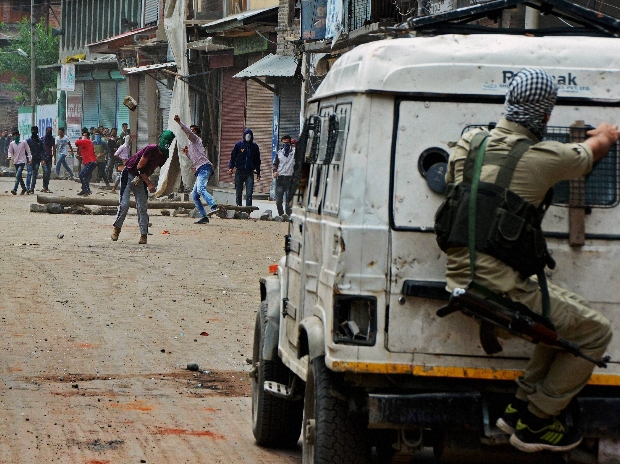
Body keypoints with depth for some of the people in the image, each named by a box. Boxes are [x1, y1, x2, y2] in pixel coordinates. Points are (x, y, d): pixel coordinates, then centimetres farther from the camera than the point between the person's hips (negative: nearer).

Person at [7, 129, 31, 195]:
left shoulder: (23, 142, -2)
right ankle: (24, 188, 26)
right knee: (18, 176, 11)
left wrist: (30, 159, 2)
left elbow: (28, 150, 4)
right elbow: (10, 151, 9)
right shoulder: (12, 144, 4)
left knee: (18, 175, -19)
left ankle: (15, 189, -26)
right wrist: (9, 156, -13)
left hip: (22, 161, -4)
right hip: (16, 162, 4)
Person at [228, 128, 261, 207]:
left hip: (249, 173, 0)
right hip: (239, 172, 0)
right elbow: (233, 156, 6)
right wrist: (231, 167, -7)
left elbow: (257, 161, 16)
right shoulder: (238, 145, 5)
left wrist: (258, 173, 15)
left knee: (249, 193, -11)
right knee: (239, 192, 6)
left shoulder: (254, 147, 9)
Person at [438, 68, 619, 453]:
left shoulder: (470, 143, 7)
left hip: (459, 277, 8)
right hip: (501, 288, -8)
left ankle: (521, 405, 26)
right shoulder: (546, 158, -10)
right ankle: (534, 422, 12)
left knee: (566, 314, 26)